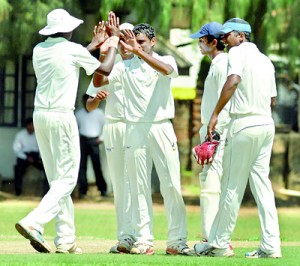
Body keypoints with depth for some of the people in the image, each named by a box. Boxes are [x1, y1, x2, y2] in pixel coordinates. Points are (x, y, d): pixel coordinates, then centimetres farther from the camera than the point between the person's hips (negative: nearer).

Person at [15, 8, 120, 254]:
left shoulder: (39, 50, 9)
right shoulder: (73, 50, -8)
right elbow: (106, 69, 4)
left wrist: (94, 44, 34)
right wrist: (114, 39, 16)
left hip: (40, 115, 7)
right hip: (61, 117, -7)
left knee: (57, 178, 12)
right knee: (66, 178, -4)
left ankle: (66, 239, 11)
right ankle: (34, 222, -22)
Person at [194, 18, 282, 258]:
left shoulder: (238, 52, -6)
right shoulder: (266, 60, 17)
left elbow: (233, 80, -24)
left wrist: (215, 114, -25)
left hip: (244, 124, -7)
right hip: (267, 124, 7)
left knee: (233, 185, -2)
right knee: (262, 184, 7)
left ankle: (219, 244, 4)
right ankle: (271, 245, 0)